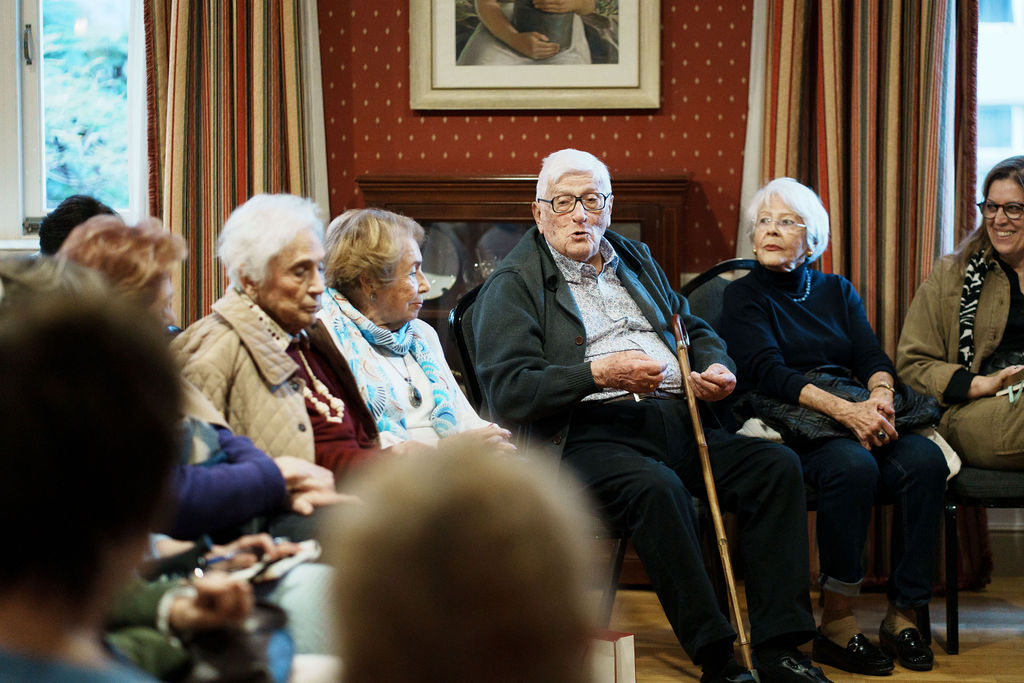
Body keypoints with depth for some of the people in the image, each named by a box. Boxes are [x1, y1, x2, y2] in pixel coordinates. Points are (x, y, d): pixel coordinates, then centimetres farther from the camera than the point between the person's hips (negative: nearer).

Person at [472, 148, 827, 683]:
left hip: (676, 419, 7)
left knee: (777, 465, -15)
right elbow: (507, 390, -8)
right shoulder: (513, 285, 4)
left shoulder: (635, 259, 26)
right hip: (590, 432, -6)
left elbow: (696, 330, 32)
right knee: (657, 488, -37)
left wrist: (716, 368, 8)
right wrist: (598, 373, -18)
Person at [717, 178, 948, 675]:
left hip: (857, 417, 5)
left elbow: (872, 358, 10)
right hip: (788, 426, -4)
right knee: (853, 466, -36)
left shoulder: (838, 291, 21)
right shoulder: (743, 297, 6)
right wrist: (844, 410, -23)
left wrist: (880, 394, -16)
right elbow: (769, 373, -9)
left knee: (925, 460, -26)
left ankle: (903, 614, -20)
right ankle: (836, 623, -27)